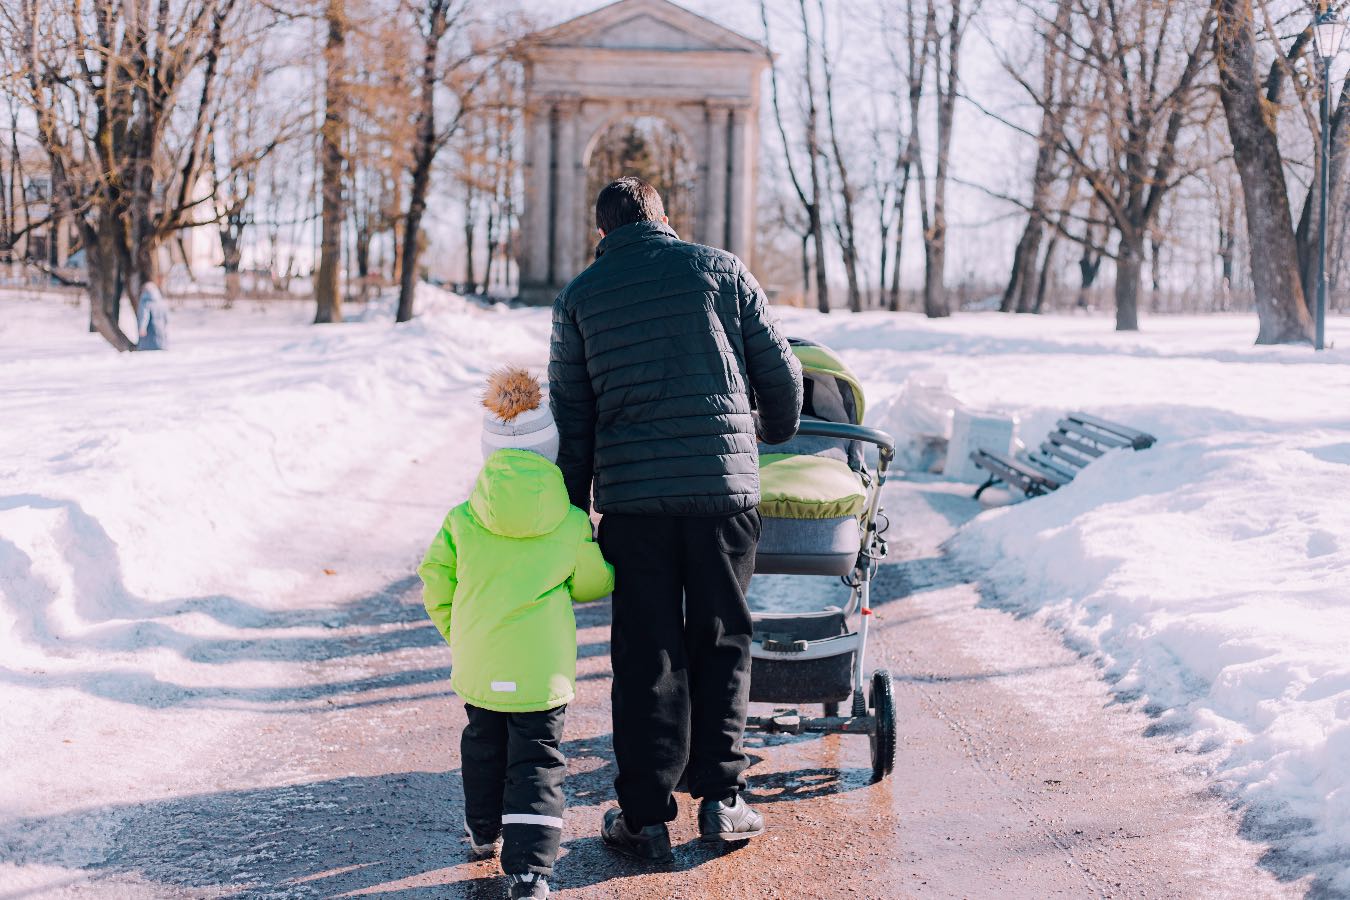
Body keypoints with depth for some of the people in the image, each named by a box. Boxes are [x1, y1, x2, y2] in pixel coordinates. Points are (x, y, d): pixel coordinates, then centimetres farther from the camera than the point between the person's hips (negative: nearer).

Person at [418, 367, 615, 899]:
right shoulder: (572, 526, -9)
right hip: (543, 670, -2)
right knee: (537, 764, 3)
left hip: (477, 668, 3)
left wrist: (456, 632, 17)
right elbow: (594, 582, 4)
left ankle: (484, 832, 41)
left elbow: (435, 581, 2)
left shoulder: (463, 520, -5)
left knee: (484, 746, 24)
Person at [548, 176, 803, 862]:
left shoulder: (579, 296, 8)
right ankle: (719, 798, 12)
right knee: (720, 640, 12)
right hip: (724, 484, 0)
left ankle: (645, 816, 9)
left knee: (646, 653, 7)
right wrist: (776, 432, 28)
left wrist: (574, 513, 15)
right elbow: (779, 372, 8)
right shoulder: (720, 269, 6)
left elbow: (570, 418, 9)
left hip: (631, 496, 0)